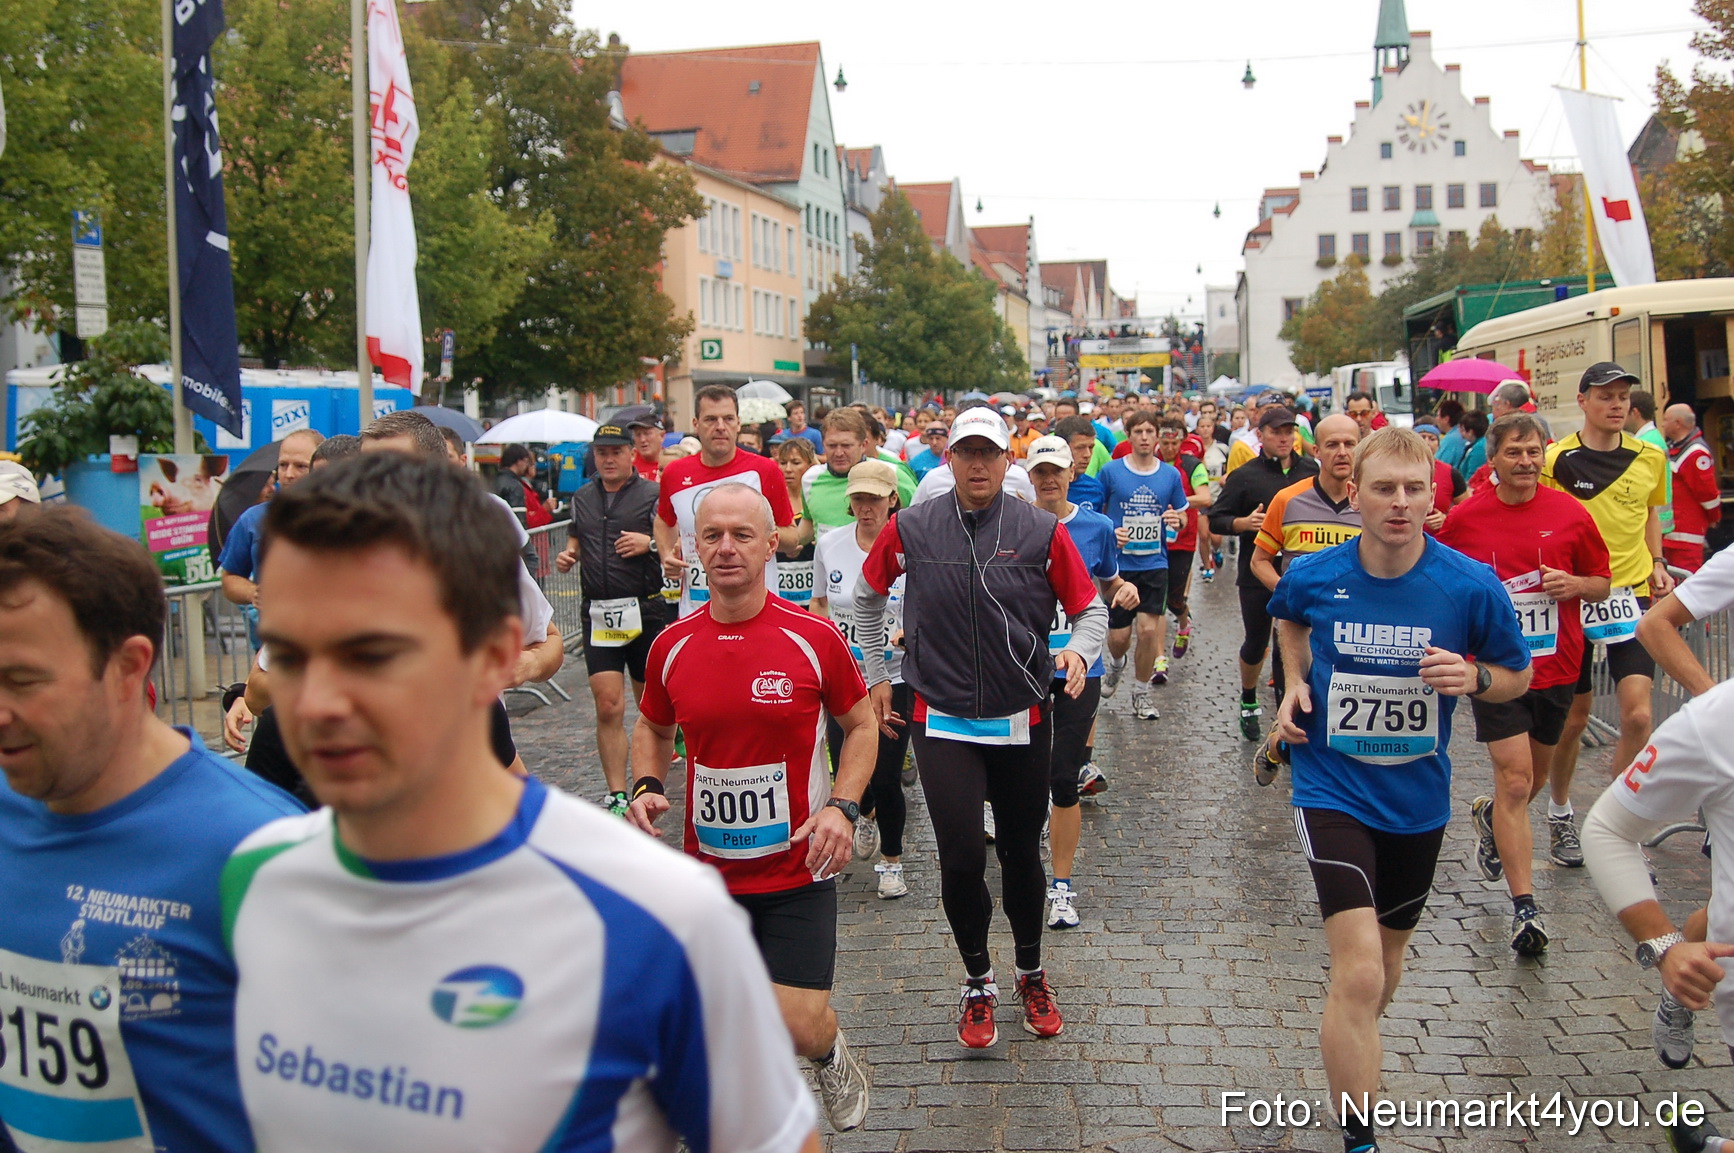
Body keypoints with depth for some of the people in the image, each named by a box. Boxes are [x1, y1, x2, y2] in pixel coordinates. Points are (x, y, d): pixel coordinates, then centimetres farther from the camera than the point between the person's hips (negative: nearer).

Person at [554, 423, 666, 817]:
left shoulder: (652, 494, -1)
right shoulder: (582, 498, 14)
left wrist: (650, 544, -21)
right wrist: (568, 555, 6)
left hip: (644, 610, -3)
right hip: (598, 612, 3)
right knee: (608, 706, -6)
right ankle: (617, 796, -4)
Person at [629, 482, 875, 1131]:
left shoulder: (814, 637, -9)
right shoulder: (672, 645, -2)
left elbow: (861, 724, 3)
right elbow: (652, 727, 16)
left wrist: (843, 806, -12)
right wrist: (645, 787, -4)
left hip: (798, 869, -3)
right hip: (707, 870, 3)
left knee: (800, 1027, -11)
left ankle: (831, 1056, 27)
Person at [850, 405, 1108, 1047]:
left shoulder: (1042, 532, -4)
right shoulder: (910, 530, -3)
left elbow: (1090, 609, 3)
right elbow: (868, 596, 14)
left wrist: (1080, 651, -18)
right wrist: (876, 674, 14)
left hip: (1023, 722, 1)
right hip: (943, 723, -1)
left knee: (1022, 853, 12)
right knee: (961, 856, -9)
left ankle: (1031, 975, 36)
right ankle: (978, 982, 15)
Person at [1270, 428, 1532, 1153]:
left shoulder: (1471, 586, -13)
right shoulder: (1312, 576, -10)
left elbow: (1521, 677, 2)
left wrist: (1475, 676, -19)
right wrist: (1297, 681, 0)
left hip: (1417, 798, 2)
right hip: (1333, 789, -2)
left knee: (1386, 963, 21)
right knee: (1358, 974, -16)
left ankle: (1353, 1055, 52)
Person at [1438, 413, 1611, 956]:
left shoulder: (1571, 515, -2)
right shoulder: (1463, 519, -4)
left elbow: (1601, 584, 6)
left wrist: (1574, 585, -15)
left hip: (1555, 667, 3)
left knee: (1535, 777, 19)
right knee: (1515, 779, -11)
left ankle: (1490, 815, 53)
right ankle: (1525, 907, -9)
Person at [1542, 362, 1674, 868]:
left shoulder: (1650, 457, 6)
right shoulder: (1557, 460, -6)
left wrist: (1657, 565, 7)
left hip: (1632, 597, 2)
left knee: (1637, 716, -11)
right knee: (1573, 719, 8)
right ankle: (1560, 815, 32)